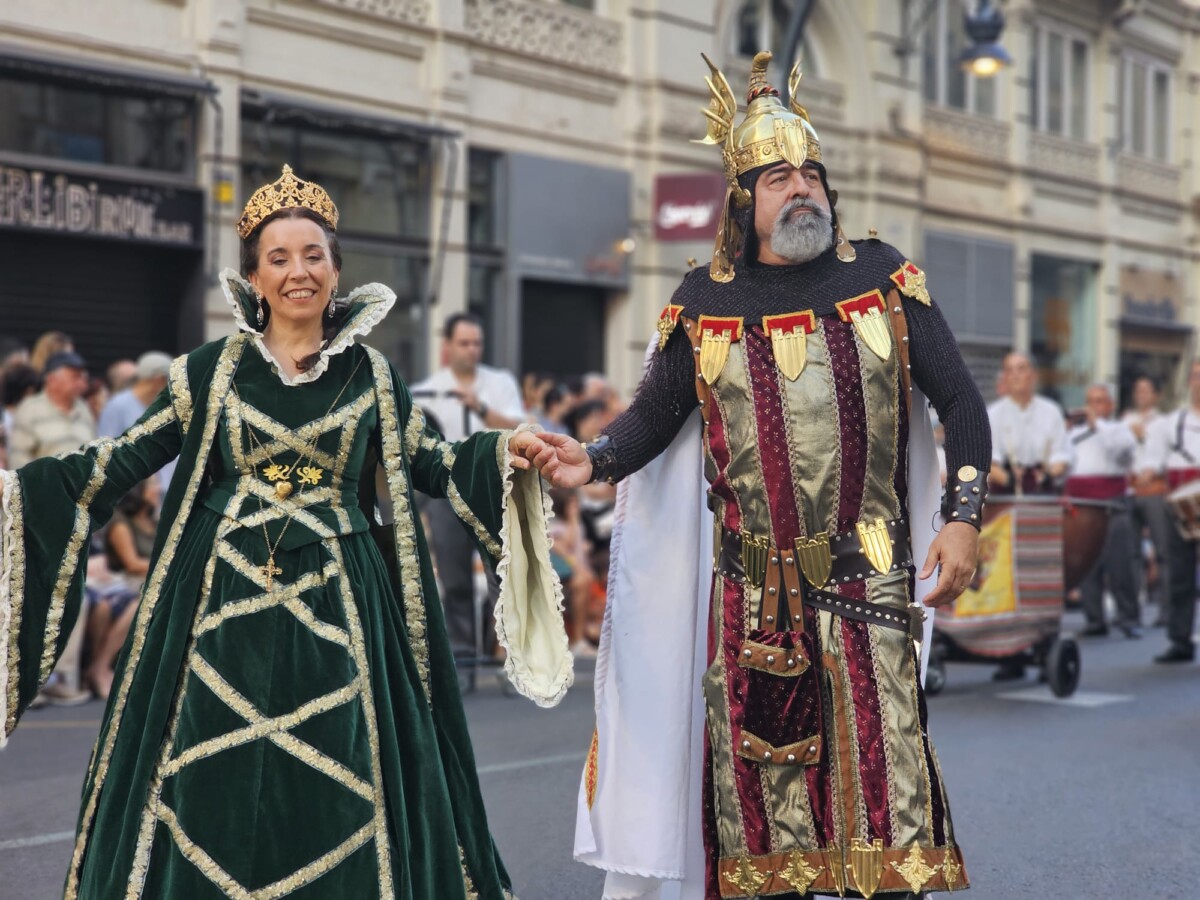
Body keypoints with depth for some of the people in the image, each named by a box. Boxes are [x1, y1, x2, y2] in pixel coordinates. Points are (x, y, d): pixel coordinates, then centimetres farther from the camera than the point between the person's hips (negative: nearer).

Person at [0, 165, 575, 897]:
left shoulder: (370, 376, 6)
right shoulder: (212, 371, 3)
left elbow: (431, 464, 8)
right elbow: (122, 462, 2)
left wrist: (504, 453, -8)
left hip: (336, 609, 0)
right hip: (226, 606, 0)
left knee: (335, 797, 3)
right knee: (212, 794, 4)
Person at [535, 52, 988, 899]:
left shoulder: (884, 277, 5)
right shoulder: (705, 302, 6)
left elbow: (960, 399, 6)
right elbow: (654, 416, 10)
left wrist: (965, 518, -4)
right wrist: (592, 460, -11)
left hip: (869, 579, -1)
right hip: (752, 593, 1)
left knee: (880, 773, -6)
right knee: (759, 785, 4)